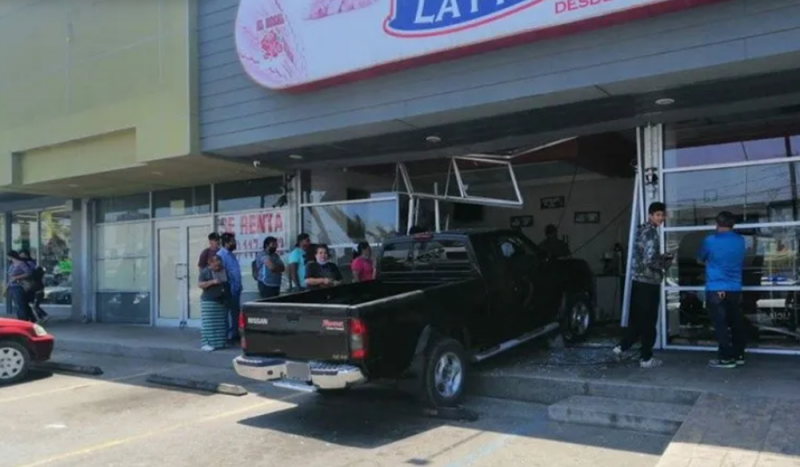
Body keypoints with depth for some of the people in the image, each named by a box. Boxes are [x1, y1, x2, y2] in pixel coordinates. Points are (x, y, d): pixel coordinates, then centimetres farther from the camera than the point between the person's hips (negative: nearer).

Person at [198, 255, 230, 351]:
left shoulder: (223, 270, 11)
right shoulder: (205, 271, -7)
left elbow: (227, 283, 22)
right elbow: (200, 284, -13)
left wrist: (228, 296, 13)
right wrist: (212, 282, -22)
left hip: (222, 301, 6)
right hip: (209, 301, -6)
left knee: (221, 323, 9)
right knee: (209, 323, -8)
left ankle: (219, 342, 17)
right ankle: (207, 343, -5)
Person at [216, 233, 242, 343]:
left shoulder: (231, 254, 16)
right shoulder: (221, 255, -14)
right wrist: (226, 289, -20)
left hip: (236, 289, 9)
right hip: (229, 290, -9)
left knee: (236, 313, 13)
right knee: (230, 313, -4)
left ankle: (235, 334, 20)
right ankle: (229, 336, 2)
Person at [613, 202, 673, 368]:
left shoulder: (641, 230, 14)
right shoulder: (651, 233, -15)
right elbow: (650, 261, -23)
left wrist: (662, 257, 16)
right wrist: (666, 263, -5)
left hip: (637, 280, 9)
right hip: (648, 282, -8)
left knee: (637, 319, 15)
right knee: (648, 322, 1)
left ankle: (622, 347, 12)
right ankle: (646, 358, 10)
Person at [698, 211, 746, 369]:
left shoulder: (710, 241, -7)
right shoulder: (740, 241, 7)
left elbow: (700, 260, 9)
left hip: (716, 289, -5)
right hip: (735, 289, 5)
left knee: (720, 324, -2)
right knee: (736, 322, 14)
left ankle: (727, 358, -1)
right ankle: (739, 355, 21)